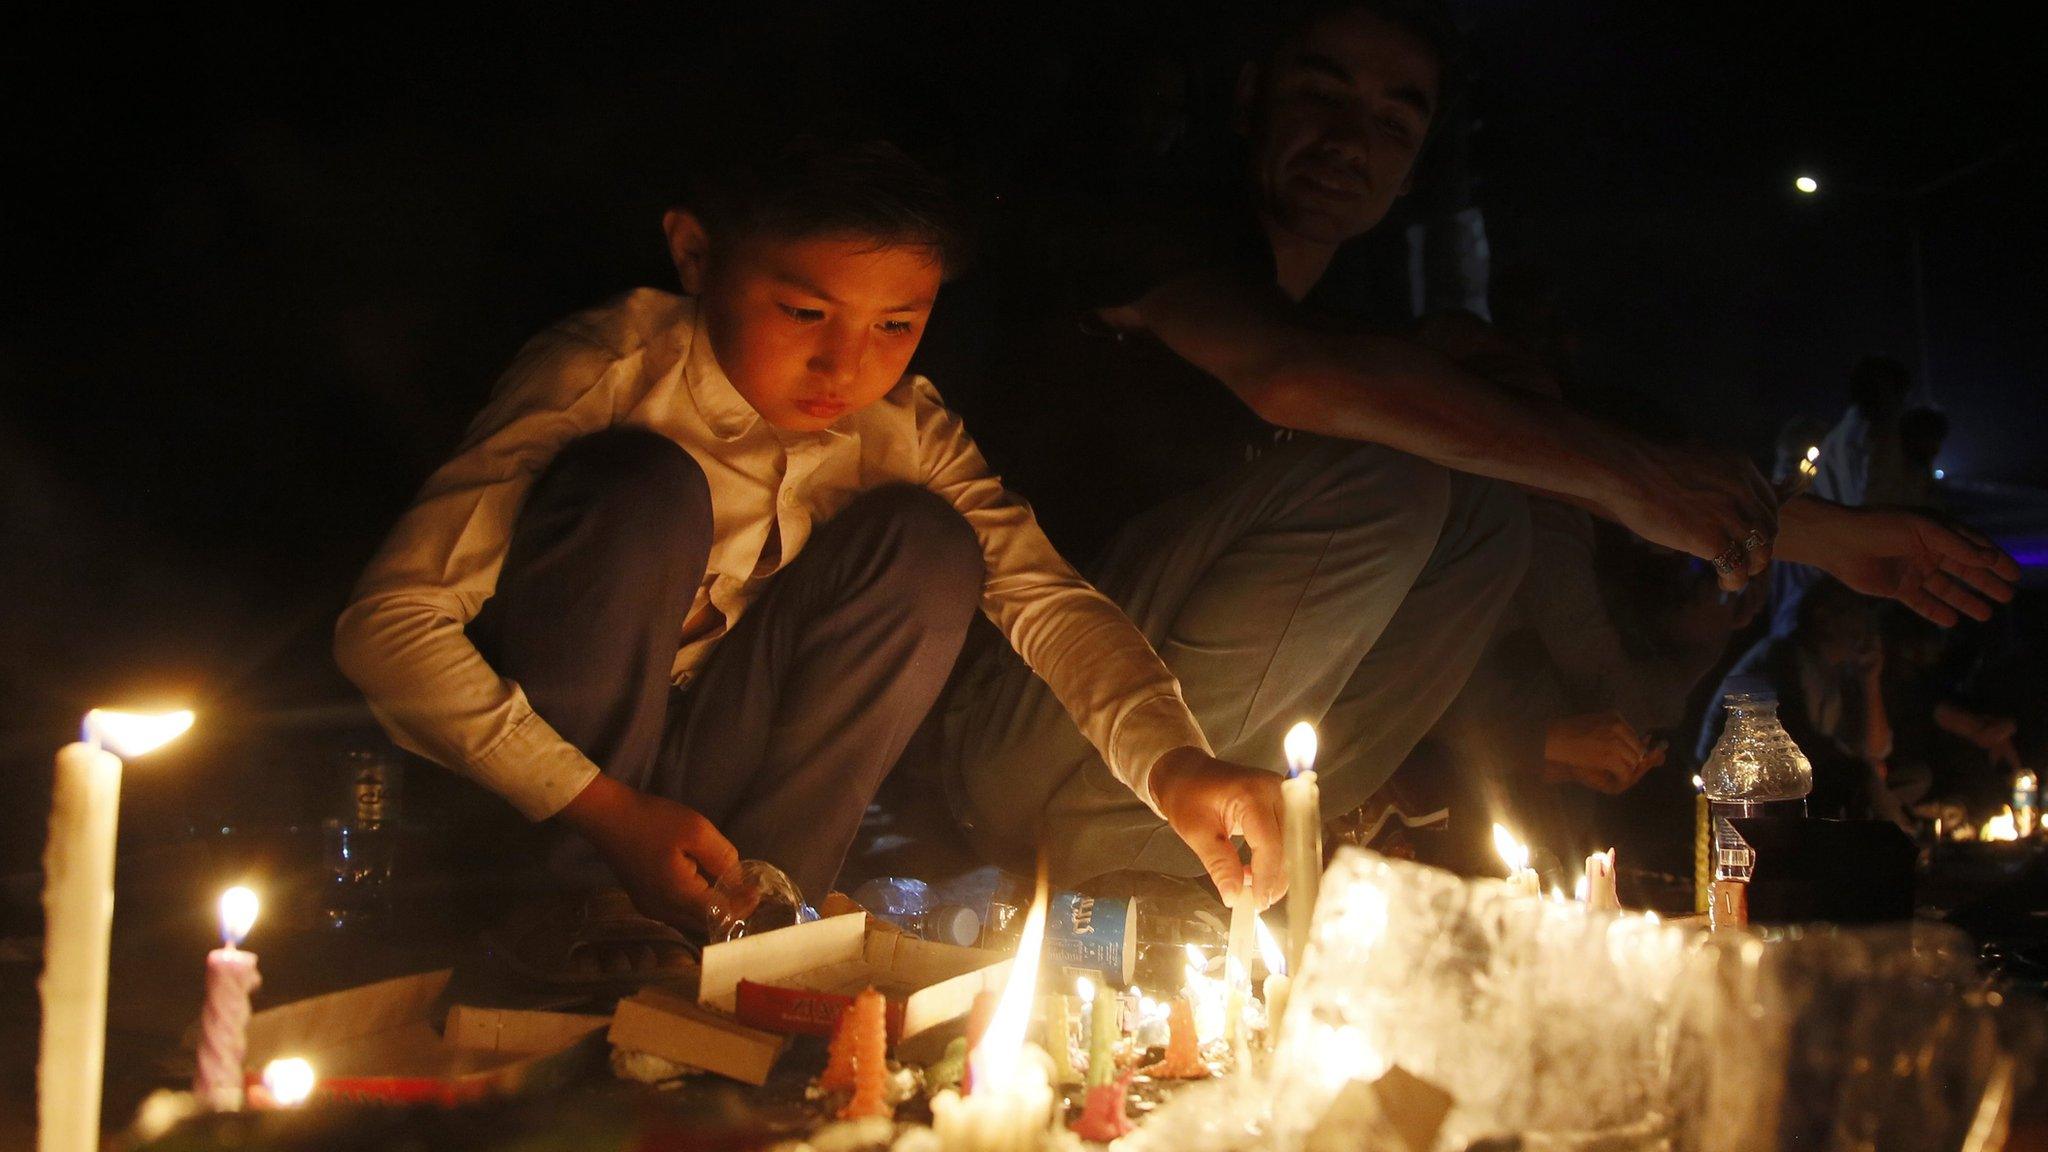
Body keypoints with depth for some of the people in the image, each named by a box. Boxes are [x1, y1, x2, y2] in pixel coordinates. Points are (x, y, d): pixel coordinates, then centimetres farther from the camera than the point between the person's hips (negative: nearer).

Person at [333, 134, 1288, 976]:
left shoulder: (900, 427, -8)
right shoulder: (608, 373, -21)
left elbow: (1047, 597, -14)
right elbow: (386, 623, -24)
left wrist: (1172, 761, -34)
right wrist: (607, 810, -27)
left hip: (703, 791, 4)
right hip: (523, 799, -3)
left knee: (924, 542, -16)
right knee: (643, 490, -29)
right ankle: (570, 919, -14)